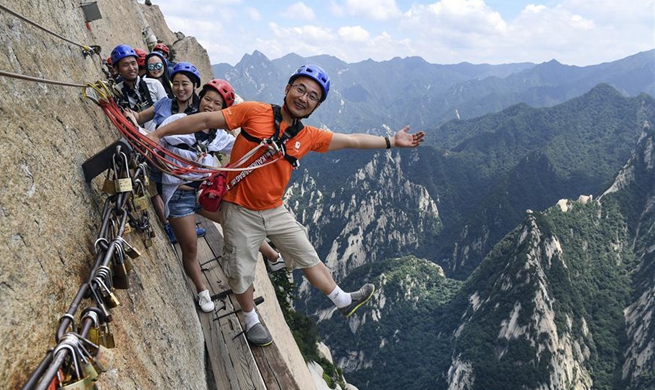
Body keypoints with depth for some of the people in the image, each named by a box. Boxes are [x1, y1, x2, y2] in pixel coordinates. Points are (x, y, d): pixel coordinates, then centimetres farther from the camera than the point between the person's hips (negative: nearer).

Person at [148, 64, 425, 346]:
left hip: (275, 211, 4)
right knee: (242, 272, 11)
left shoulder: (309, 137, -1)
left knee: (309, 257, 16)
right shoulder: (253, 112, -14)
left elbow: (352, 140, 9)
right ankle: (251, 321, 37)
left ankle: (344, 302, 35)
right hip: (240, 210, -4)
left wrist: (391, 141, 14)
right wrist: (158, 133, -15)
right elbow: (206, 120, -13)